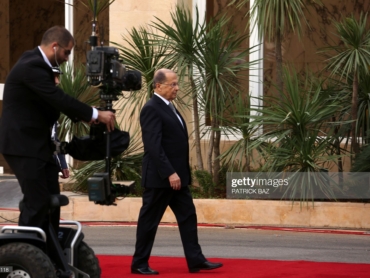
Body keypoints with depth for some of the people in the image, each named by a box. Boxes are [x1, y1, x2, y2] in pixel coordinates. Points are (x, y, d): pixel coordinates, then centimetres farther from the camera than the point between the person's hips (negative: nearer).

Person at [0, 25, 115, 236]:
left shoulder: (38, 64, 12)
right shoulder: (32, 67, -20)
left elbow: (55, 101, 18)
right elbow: (58, 99, -25)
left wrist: (84, 116, 5)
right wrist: (96, 114, -18)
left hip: (38, 144, 10)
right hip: (24, 145, -10)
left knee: (51, 200, 10)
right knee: (37, 202, -11)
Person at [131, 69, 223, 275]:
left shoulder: (169, 108, 16)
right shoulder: (152, 109, -15)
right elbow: (154, 146, -22)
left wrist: (180, 173, 16)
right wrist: (170, 173, -25)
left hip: (177, 176, 10)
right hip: (160, 178, -9)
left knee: (188, 216, 6)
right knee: (150, 220, -1)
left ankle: (196, 260, 8)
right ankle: (140, 264, 7)